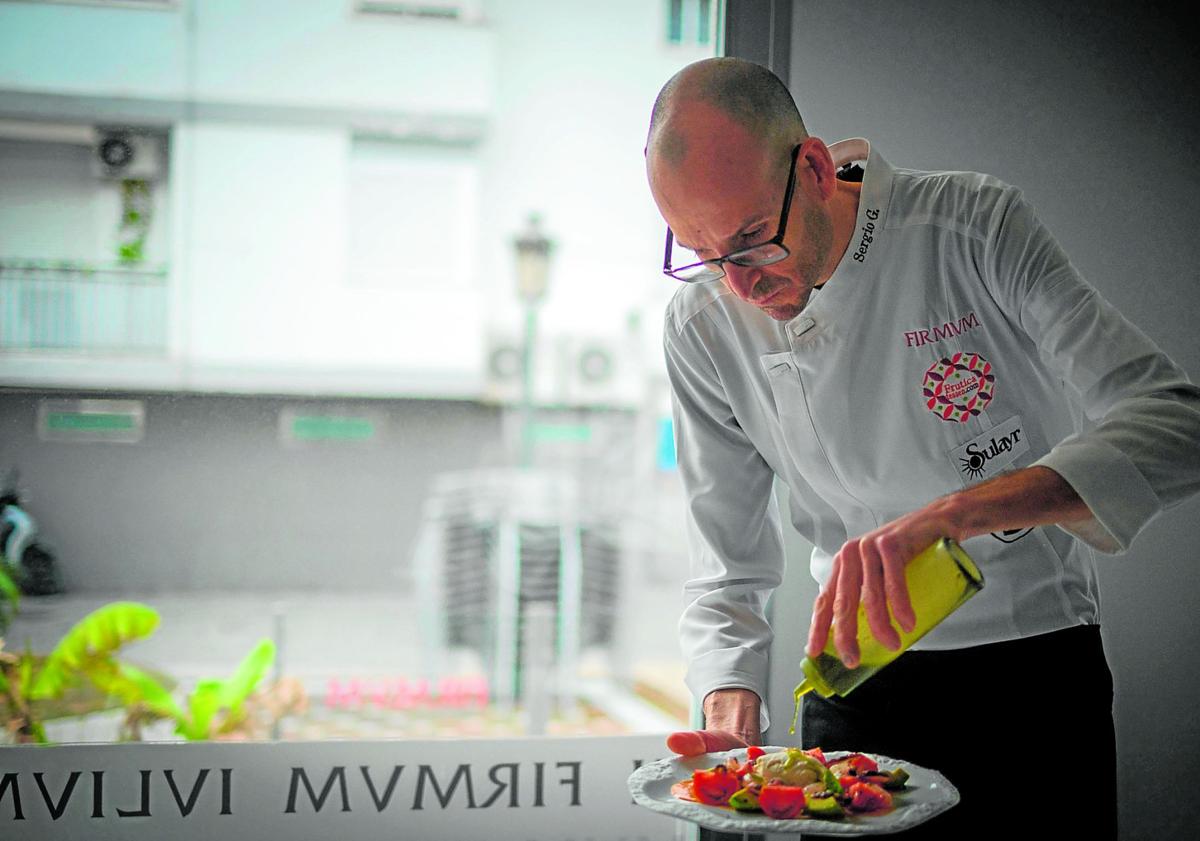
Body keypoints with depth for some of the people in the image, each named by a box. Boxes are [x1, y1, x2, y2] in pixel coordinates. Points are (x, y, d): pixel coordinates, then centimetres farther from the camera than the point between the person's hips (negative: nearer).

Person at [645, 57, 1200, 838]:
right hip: (855, 691, 2)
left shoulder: (974, 226, -18)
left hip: (1035, 672, -2)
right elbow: (729, 570, -1)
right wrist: (733, 719, -20)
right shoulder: (703, 327, -8)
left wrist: (952, 513, -39)